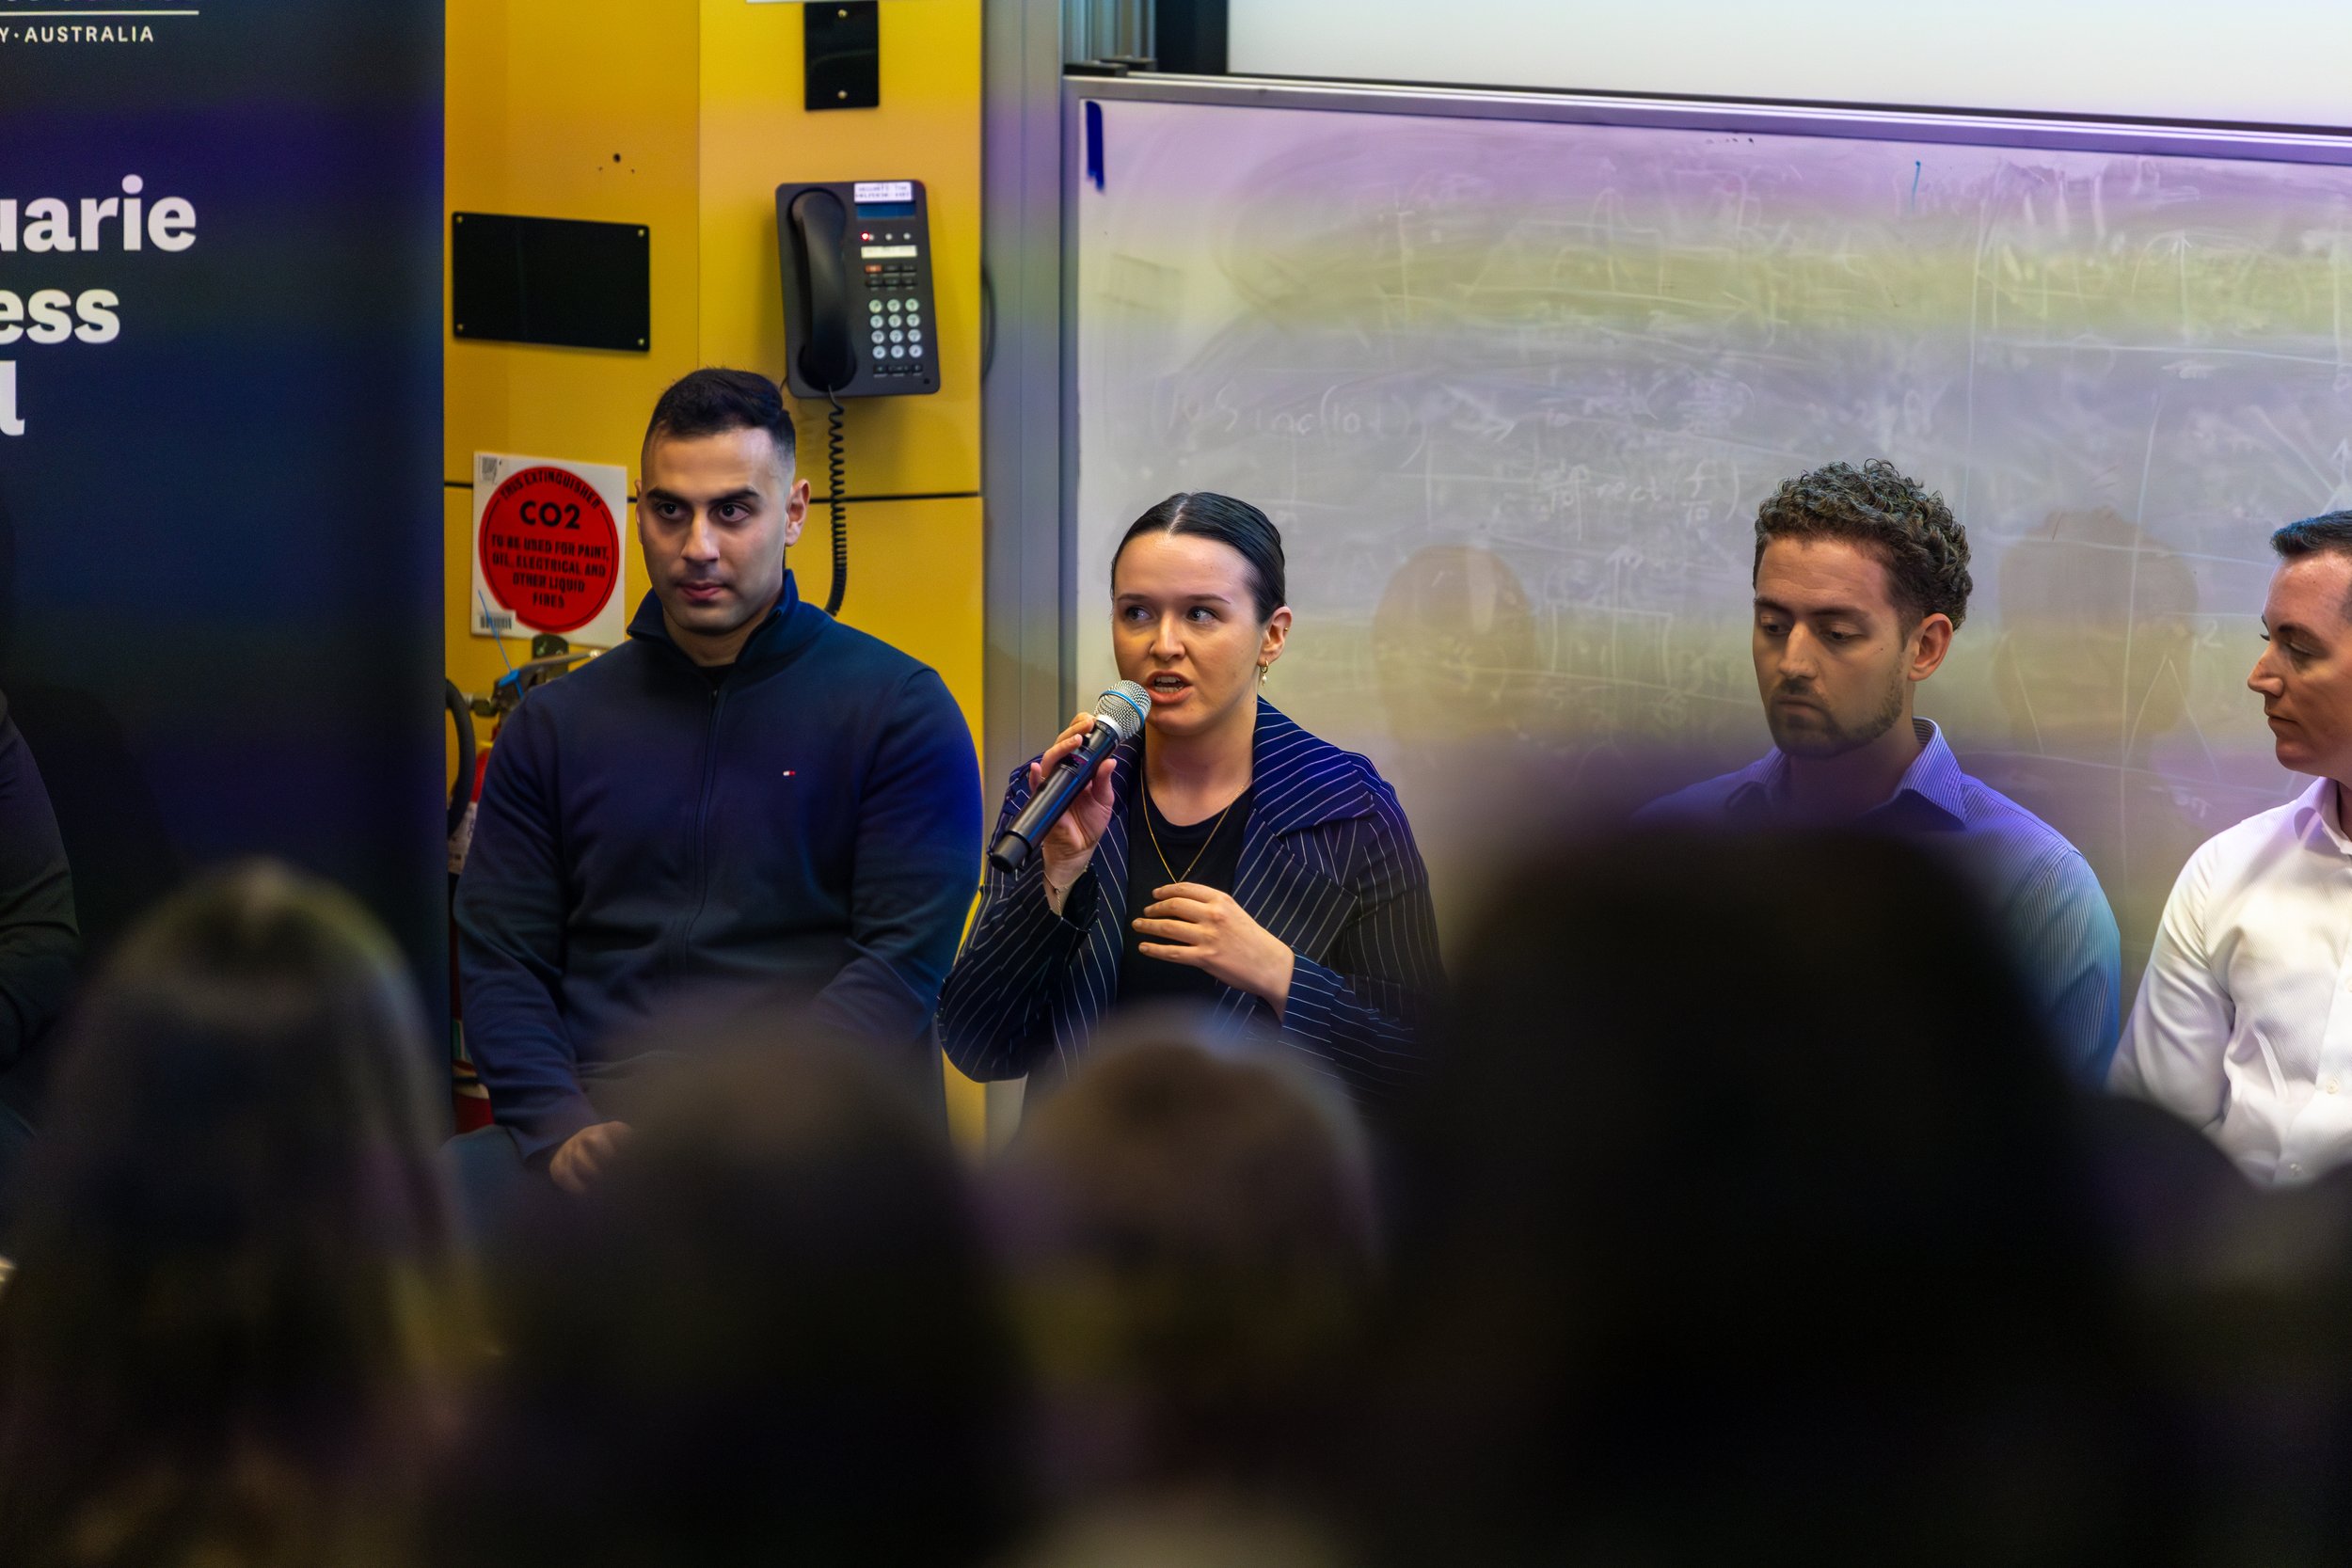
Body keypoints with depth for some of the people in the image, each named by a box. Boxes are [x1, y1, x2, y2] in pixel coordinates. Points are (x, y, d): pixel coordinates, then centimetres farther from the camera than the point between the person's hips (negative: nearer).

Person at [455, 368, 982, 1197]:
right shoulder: (556, 724, 18)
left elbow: (902, 960, -1)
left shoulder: (900, 709, 7)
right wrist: (566, 1130, -7)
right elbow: (499, 964, 12)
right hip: (600, 1114, 3)